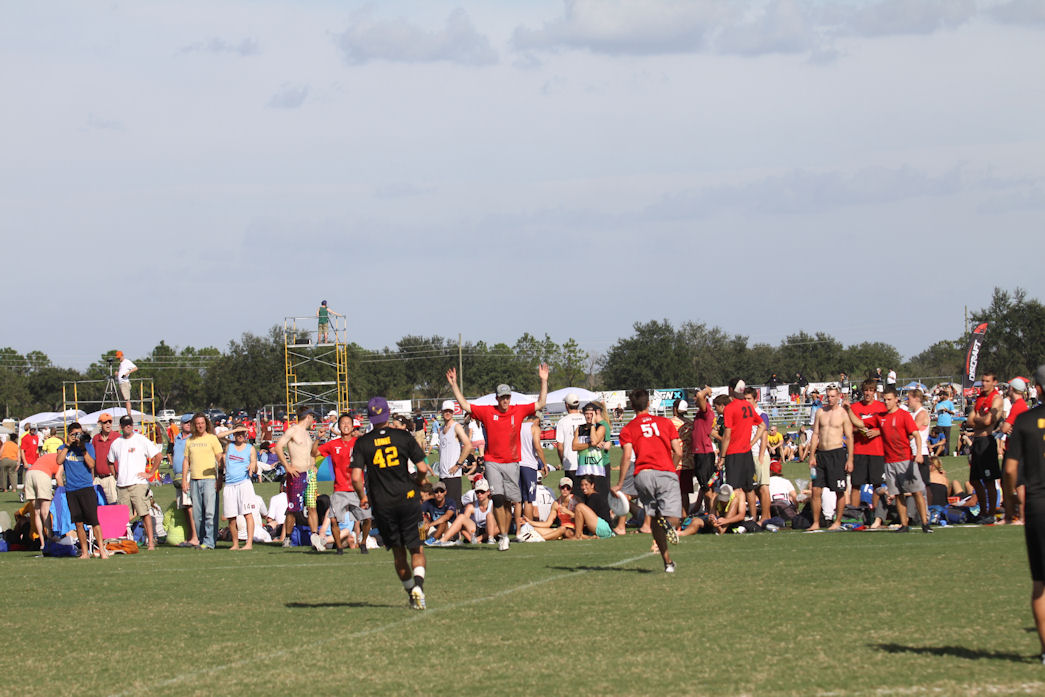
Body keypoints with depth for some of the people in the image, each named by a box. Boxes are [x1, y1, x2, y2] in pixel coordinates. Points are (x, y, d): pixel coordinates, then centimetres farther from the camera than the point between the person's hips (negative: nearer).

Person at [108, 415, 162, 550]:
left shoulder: (141, 440, 0)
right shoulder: (116, 444, 14)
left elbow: (158, 455, 1)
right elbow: (111, 461, 30)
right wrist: (116, 476, 16)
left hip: (138, 483, -4)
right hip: (121, 486, 4)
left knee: (144, 513, -12)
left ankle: (151, 541, -12)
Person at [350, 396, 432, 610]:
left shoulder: (362, 443, -2)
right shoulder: (403, 437, -2)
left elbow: (356, 478, -9)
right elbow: (423, 469, -3)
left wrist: (363, 496, 10)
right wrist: (416, 484, 18)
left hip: (382, 504, 0)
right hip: (407, 500, 0)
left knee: (398, 552, 13)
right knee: (416, 549, 5)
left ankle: (411, 593, 18)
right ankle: (418, 584, -18)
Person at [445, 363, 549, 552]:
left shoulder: (519, 411, 4)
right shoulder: (487, 412, 2)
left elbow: (540, 404, 4)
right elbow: (464, 405, 4)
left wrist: (544, 381, -3)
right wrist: (454, 386, -2)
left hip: (512, 463, 1)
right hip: (493, 462, -1)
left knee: (509, 501, 4)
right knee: (498, 498, -13)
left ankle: (505, 534, 17)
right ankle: (503, 537, -8)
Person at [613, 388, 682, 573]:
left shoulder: (628, 429, 10)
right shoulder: (666, 422, 14)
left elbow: (627, 456, -3)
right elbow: (678, 452, 9)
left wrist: (619, 484, 0)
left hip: (643, 475, 1)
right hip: (667, 473, -1)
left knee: (655, 519, 13)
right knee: (673, 519, -3)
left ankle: (667, 562, 5)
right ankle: (668, 523, -40)